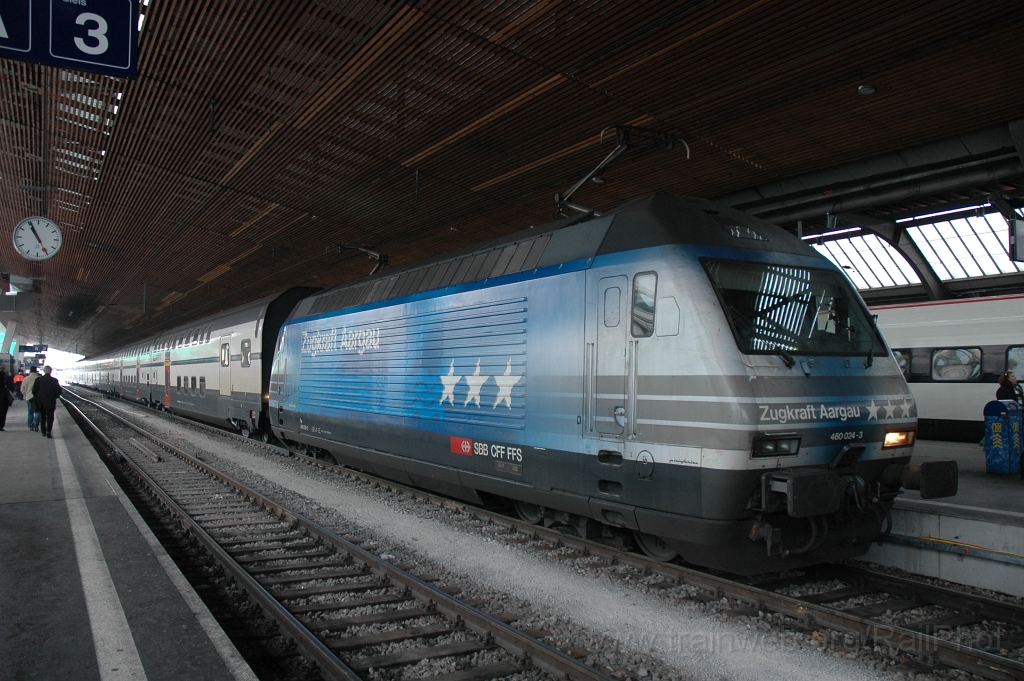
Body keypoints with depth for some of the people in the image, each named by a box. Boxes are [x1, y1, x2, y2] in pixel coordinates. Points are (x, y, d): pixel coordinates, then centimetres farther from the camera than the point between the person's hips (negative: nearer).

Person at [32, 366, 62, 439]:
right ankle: (48, 432, -13)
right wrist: (55, 397, 8)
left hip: (41, 402, 3)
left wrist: (37, 398, 13)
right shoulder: (54, 380, -9)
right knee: (50, 417, 0)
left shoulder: (38, 380, -4)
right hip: (50, 402, -2)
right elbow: (59, 391, -10)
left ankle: (43, 432, 23)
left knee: (42, 417, 17)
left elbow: (34, 391, -2)